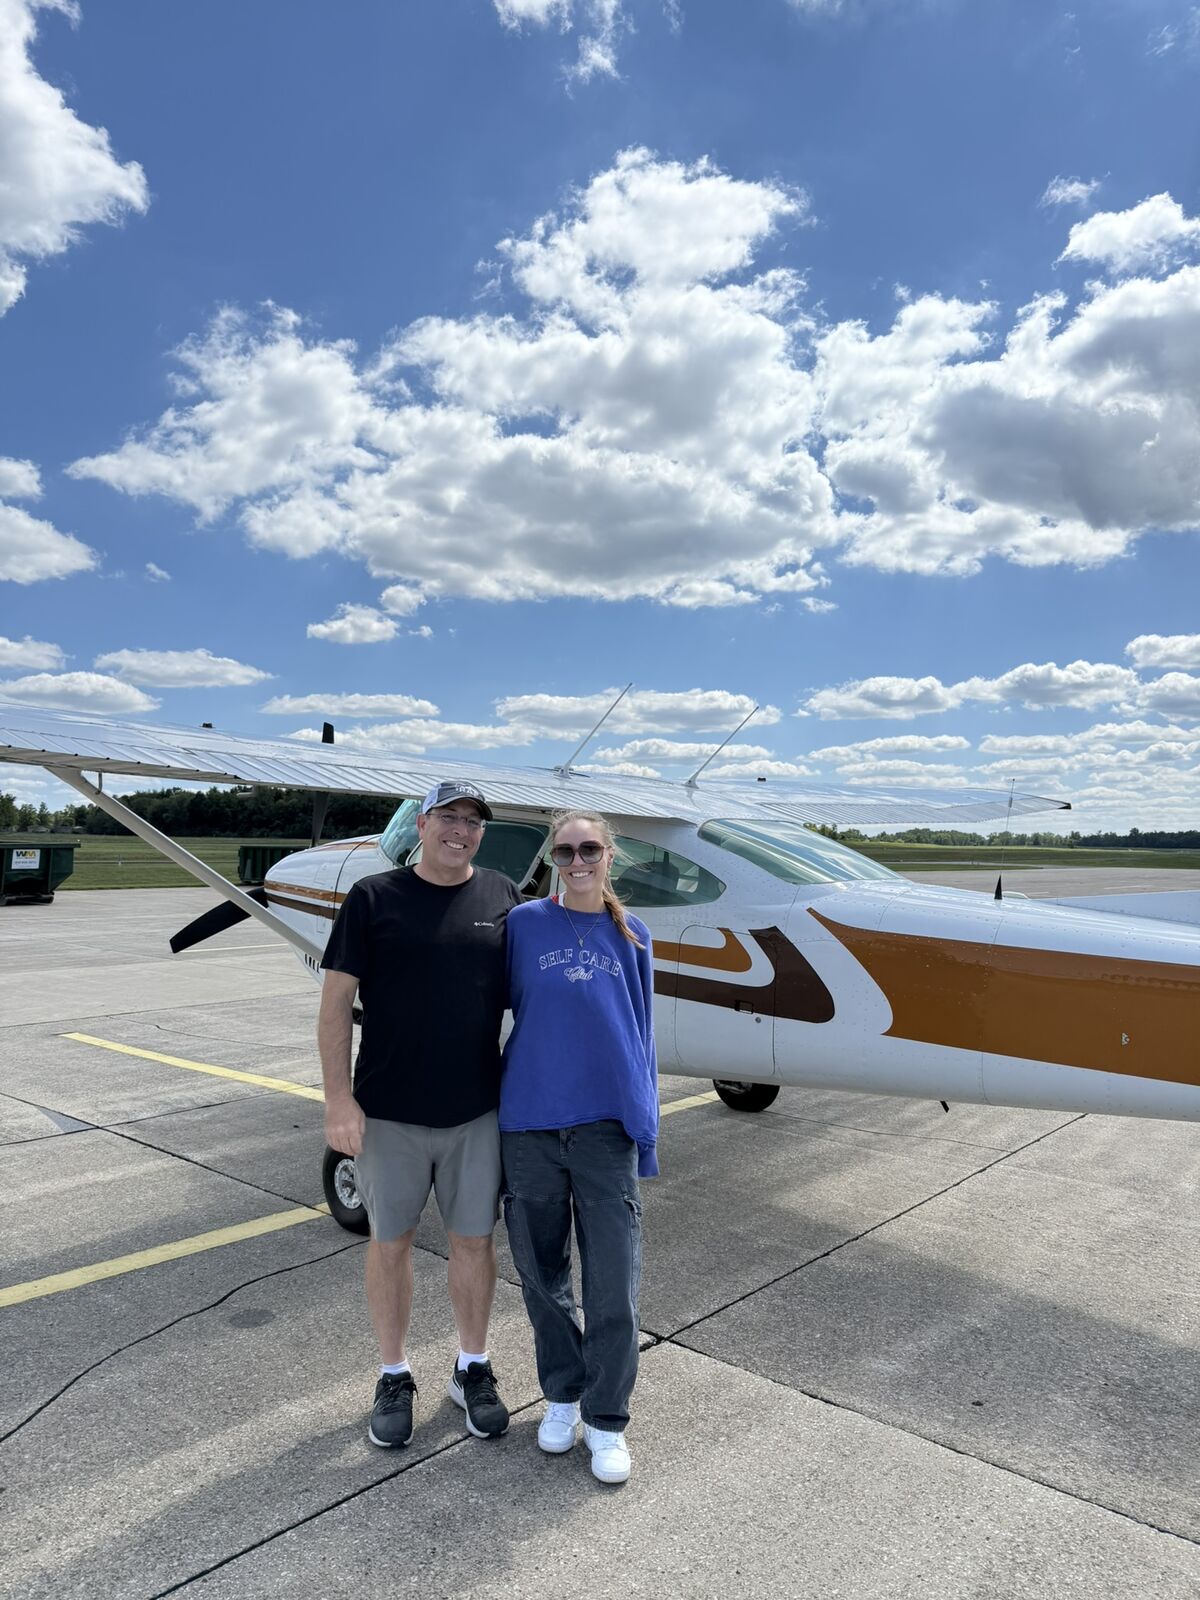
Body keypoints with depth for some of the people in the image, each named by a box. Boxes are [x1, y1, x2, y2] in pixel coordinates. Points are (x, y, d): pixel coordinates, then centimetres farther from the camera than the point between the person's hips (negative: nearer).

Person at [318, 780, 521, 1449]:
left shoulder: (503, 898, 1)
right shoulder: (373, 898, -5)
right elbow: (336, 1002, -4)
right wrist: (339, 1100, -9)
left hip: (478, 1111, 2)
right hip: (390, 1112, -1)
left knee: (474, 1239, 13)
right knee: (391, 1242, 12)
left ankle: (474, 1369, 34)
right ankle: (394, 1377, 33)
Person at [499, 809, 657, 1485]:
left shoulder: (631, 936, 4)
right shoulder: (525, 925, -2)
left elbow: (641, 1034, 9)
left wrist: (647, 1130, 8)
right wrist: (492, 1112, 5)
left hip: (607, 1124, 0)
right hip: (530, 1124, 0)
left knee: (614, 1281, 1)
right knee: (544, 1275, 13)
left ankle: (607, 1419, 21)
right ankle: (562, 1394, 35)